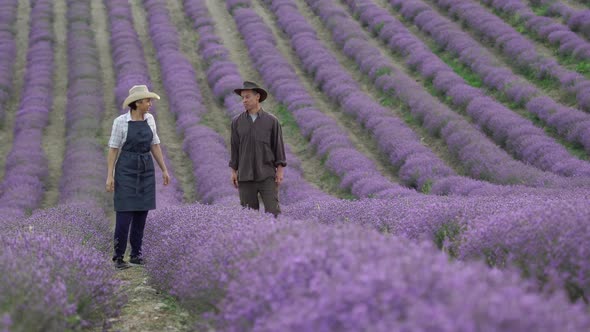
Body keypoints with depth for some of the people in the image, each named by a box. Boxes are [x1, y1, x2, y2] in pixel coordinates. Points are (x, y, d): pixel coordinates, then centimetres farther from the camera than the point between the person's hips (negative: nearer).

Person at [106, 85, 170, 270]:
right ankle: (118, 257, 2)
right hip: (127, 170, -5)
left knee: (141, 213, 6)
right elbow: (113, 149, -6)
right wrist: (110, 176, -11)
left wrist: (164, 170, 9)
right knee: (124, 214, -7)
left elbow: (155, 145, 11)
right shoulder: (120, 121, -10)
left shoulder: (149, 119, 5)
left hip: (146, 171, 5)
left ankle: (136, 255, 16)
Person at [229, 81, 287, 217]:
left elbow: (278, 145, 2)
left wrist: (280, 170, -4)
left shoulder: (271, 121, 0)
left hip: (267, 175, -2)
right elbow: (235, 147, 9)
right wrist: (233, 171, 5)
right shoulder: (237, 122, 5)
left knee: (273, 212, -9)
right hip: (245, 177, 2)